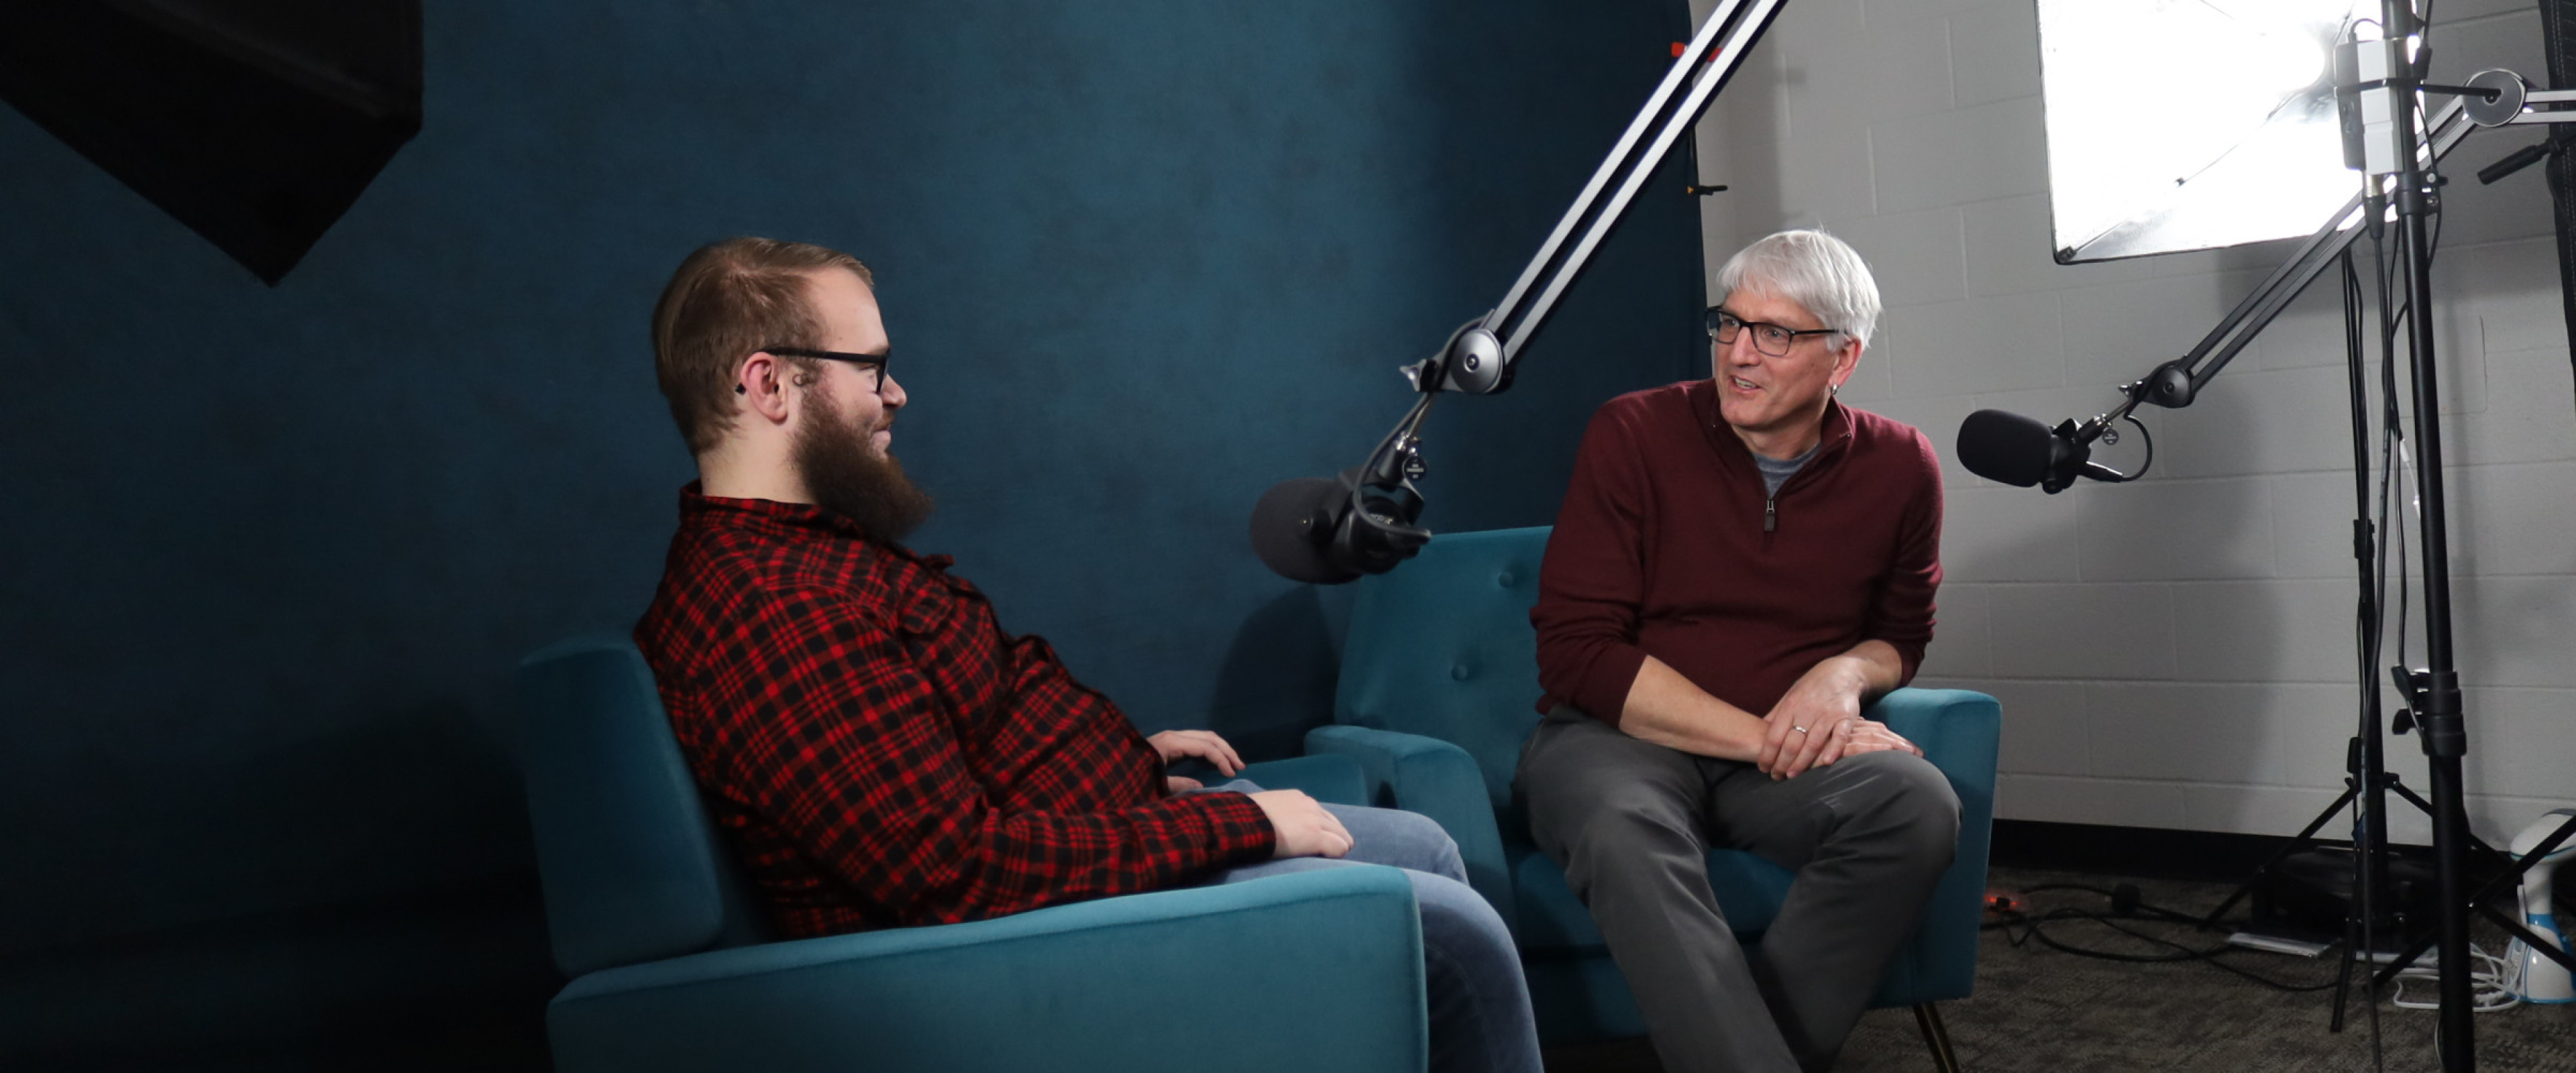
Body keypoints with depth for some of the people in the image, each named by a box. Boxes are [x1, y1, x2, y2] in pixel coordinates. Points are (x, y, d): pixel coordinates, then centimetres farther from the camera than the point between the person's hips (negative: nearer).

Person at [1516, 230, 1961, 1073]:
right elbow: (1576, 650, -9)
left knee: (1920, 805, -29)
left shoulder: (1898, 467, 5)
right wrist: (1759, 735, -15)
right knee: (1623, 829, -38)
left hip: (1792, 756, 3)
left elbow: (1902, 634, 20)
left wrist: (1845, 673, -7)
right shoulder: (1634, 434, -6)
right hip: (1618, 740, -3)